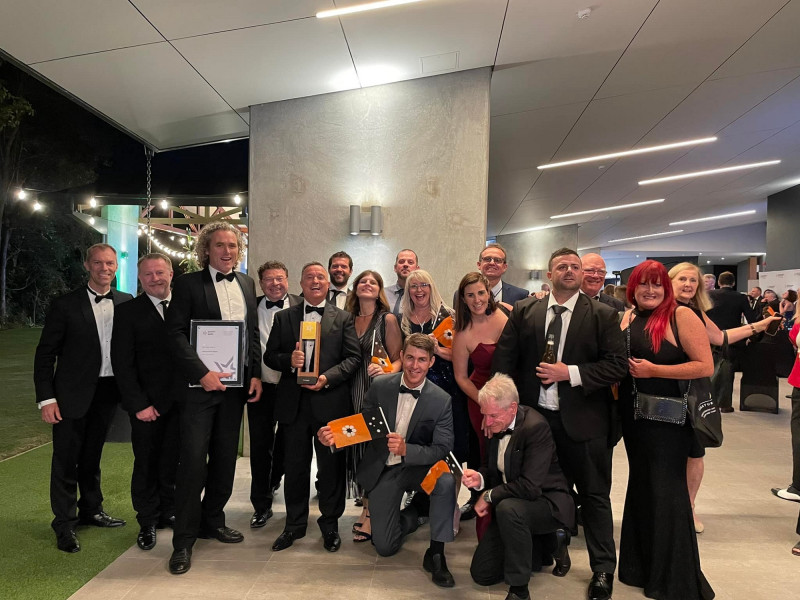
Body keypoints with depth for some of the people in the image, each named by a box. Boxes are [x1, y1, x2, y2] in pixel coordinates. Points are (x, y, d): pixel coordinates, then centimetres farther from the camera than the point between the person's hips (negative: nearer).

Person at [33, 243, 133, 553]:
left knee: (92, 455, 19)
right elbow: (45, 355, -6)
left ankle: (91, 510, 36)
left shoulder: (126, 303, 2)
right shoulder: (65, 305, -8)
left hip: (108, 391, 4)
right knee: (66, 458, 5)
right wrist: (46, 398, -11)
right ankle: (65, 525, 19)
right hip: (73, 393, -3)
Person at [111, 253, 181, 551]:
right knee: (146, 464, 9)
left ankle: (168, 512, 30)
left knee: (173, 461, 11)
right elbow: (122, 363, -5)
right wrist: (139, 404, -11)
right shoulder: (128, 312, -2)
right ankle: (147, 522, 26)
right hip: (148, 404, -2)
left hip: (181, 400, 2)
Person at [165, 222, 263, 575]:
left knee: (225, 458, 13)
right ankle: (184, 539, 10)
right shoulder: (188, 284, -4)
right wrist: (202, 373, -18)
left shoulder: (246, 284, 11)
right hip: (200, 384, -5)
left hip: (235, 384, 5)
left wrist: (255, 374, 3)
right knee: (194, 460, -3)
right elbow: (176, 334, -10)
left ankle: (212, 520, 30)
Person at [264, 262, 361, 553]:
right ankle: (294, 524, 29)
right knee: (295, 466, 11)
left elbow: (353, 357, -1)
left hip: (330, 401, -1)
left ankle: (330, 524, 26)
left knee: (331, 466, 7)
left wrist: (327, 377, -16)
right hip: (293, 403, 2)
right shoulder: (283, 318, 11)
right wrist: (289, 361, -13)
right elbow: (269, 356, 8)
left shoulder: (343, 318, 6)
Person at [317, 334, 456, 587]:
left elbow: (442, 450, -18)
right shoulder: (380, 386, -10)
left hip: (418, 467, -1)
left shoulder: (441, 400, -15)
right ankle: (410, 515, 36)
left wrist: (406, 449, -35)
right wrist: (332, 437, -26)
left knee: (446, 481, -35)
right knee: (385, 547, 2)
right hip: (383, 470, 2)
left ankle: (435, 554, -13)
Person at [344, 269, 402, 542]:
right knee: (357, 449, 8)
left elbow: (398, 359, -4)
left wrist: (385, 372, -23)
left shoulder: (387, 319, -1)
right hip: (353, 393, 4)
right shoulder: (348, 319, 11)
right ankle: (366, 506, 23)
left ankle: (372, 515, 9)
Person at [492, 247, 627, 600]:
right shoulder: (524, 312, 2)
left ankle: (602, 570, 28)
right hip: (535, 416, 2)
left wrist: (571, 373, -18)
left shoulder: (603, 315, -4)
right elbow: (504, 359, 1)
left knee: (594, 496, 11)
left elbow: (618, 364, -9)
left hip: (583, 422, -2)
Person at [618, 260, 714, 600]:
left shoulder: (681, 316, -12)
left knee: (665, 491, 3)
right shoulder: (627, 318, 6)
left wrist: (654, 370, -20)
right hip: (633, 417, 6)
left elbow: (706, 366, -18)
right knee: (641, 487, 18)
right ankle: (641, 566, 37)